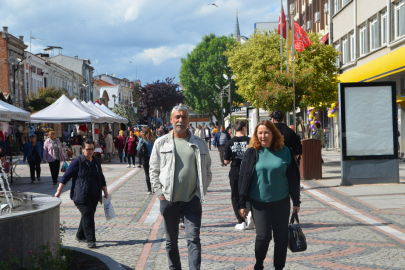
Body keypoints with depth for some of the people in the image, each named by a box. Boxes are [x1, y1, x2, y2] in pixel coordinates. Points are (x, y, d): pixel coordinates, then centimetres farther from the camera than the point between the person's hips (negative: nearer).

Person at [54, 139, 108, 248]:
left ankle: (80, 236, 29)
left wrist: (105, 191, 18)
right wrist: (59, 191, -8)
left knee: (88, 215, 11)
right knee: (88, 215, -13)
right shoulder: (77, 161, -6)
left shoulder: (96, 162, 13)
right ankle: (90, 240, -11)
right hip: (81, 195, -6)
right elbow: (66, 176, -5)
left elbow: (101, 178, 23)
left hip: (94, 196, 6)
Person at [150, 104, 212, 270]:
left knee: (193, 239, -6)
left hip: (192, 200, 0)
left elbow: (207, 171, 9)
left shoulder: (199, 144, 3)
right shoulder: (161, 143, 0)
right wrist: (160, 193, -2)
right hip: (169, 200, 1)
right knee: (171, 240, 12)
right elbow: (154, 171, 4)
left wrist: (202, 191, 1)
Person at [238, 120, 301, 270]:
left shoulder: (284, 152, 0)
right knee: (263, 235, -8)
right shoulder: (252, 152, -3)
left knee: (281, 237, 5)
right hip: (259, 203, -2)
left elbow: (293, 178, 6)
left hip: (281, 202, 2)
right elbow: (243, 178, -1)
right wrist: (242, 204, -4)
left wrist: (296, 201, 6)